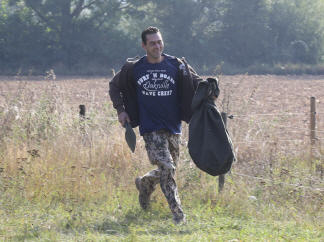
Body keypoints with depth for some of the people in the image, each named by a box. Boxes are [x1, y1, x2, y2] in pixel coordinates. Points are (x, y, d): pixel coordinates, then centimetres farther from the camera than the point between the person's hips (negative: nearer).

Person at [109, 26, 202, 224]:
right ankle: (177, 213, -11)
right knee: (166, 167, -17)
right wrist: (120, 110, 5)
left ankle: (145, 183, 43)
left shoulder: (176, 66, 1)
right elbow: (114, 86, 16)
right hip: (151, 128, -3)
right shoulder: (134, 69, 1)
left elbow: (197, 83, 7)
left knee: (170, 170, 12)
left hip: (173, 127, 3)